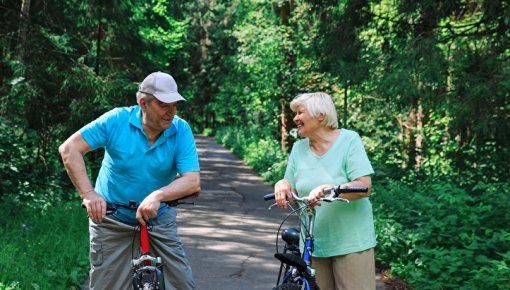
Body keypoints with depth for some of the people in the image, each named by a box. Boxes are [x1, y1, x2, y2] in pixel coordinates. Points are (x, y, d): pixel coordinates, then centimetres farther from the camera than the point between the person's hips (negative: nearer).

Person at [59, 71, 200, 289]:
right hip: (111, 217, -1)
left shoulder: (181, 131, -13)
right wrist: (88, 193, -26)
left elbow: (192, 181, -21)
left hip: (158, 220, 1)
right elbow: (69, 149, -16)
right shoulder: (116, 120, -15)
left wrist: (158, 195, -39)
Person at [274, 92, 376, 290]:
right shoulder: (299, 148, 9)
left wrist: (327, 188, -29)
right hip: (314, 243, 5)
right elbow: (294, 193, 12)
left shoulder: (349, 141, -6)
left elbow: (364, 187, -16)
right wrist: (283, 185, -11)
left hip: (350, 242, -4)